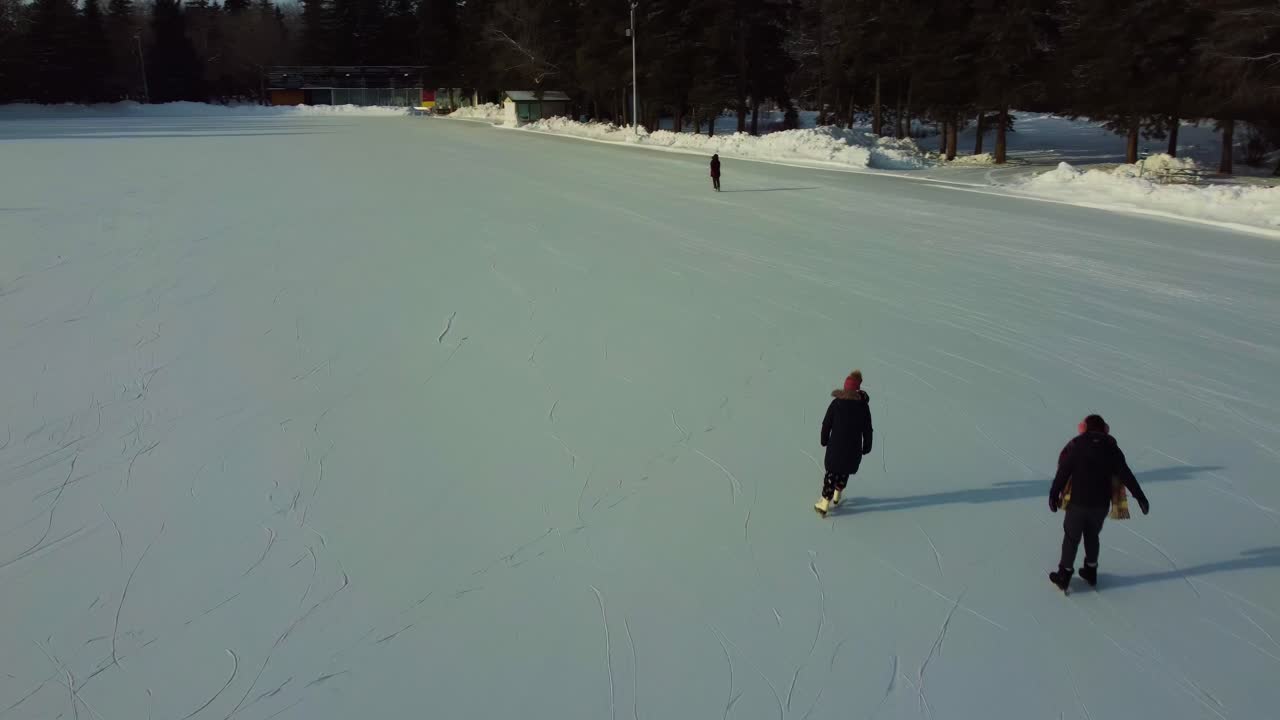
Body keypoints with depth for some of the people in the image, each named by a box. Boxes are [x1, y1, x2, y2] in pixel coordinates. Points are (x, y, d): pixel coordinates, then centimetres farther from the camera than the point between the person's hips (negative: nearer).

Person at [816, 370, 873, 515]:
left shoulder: (836, 403, -7)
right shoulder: (863, 405, -5)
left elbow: (826, 424, -2)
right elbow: (867, 430, 0)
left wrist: (824, 441, 12)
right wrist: (866, 447, 11)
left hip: (836, 445, -1)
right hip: (854, 448, 1)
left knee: (831, 472, 8)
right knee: (844, 472, 21)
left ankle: (824, 505, 7)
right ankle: (836, 497, 38)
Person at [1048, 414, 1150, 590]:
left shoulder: (1076, 446, -7)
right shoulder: (1112, 448, 0)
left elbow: (1063, 472, -10)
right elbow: (1126, 475, -1)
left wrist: (1054, 494, -4)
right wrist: (1139, 496, 3)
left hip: (1077, 502, -3)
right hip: (1101, 504, 3)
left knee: (1071, 537, 9)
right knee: (1092, 536, 22)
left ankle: (1064, 575, 13)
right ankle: (1091, 571, 30)